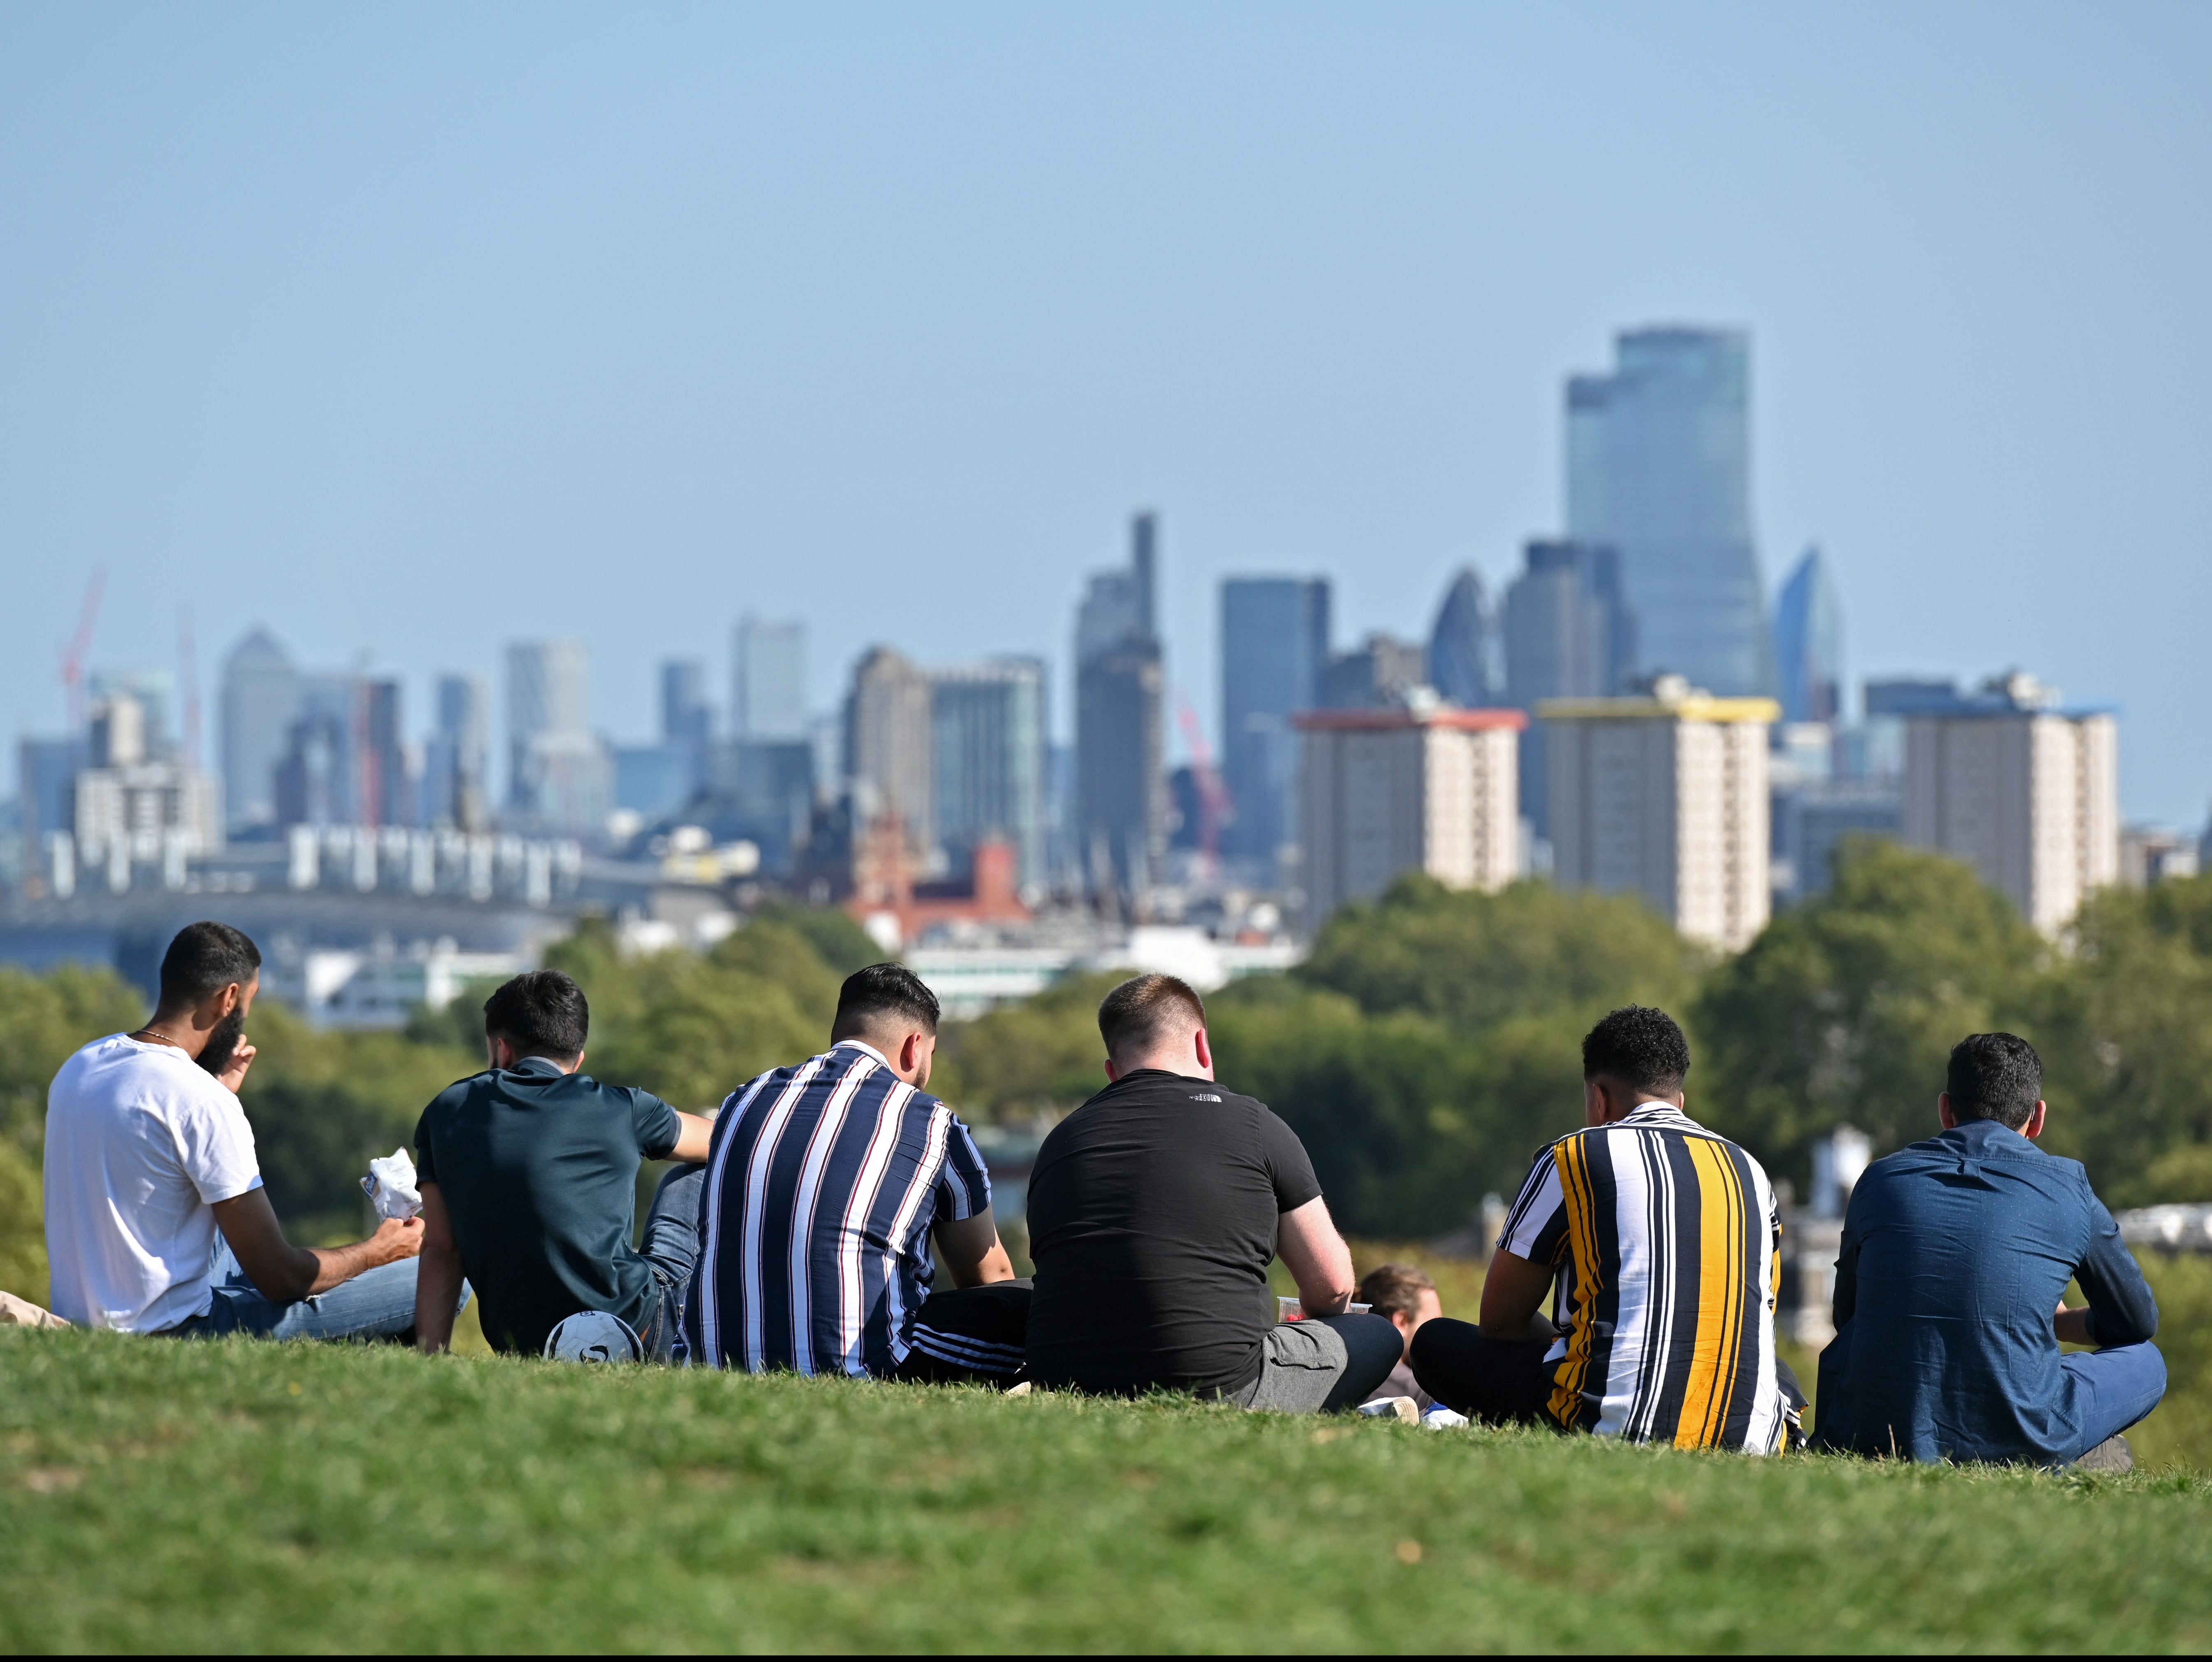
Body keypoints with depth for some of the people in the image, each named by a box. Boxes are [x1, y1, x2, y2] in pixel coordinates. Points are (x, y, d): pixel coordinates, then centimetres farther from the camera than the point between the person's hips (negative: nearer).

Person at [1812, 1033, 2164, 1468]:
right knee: (2145, 1361, 23)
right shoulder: (2068, 1187, 5)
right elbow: (2139, 1322, 20)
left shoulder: (1880, 1179, 10)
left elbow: (1845, 1316, 26)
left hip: (1880, 1434, 3)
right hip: (2018, 1440, -3)